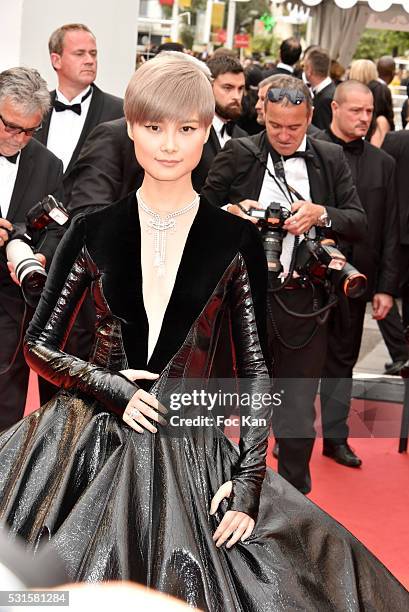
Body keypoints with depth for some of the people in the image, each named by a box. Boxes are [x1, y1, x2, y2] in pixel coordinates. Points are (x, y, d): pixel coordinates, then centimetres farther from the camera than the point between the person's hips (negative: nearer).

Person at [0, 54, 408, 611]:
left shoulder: (236, 240, -2)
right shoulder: (95, 230, 0)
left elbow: (255, 369, 0)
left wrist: (248, 485, -7)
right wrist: (115, 390, -12)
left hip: (190, 457, 0)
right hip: (92, 442, 1)